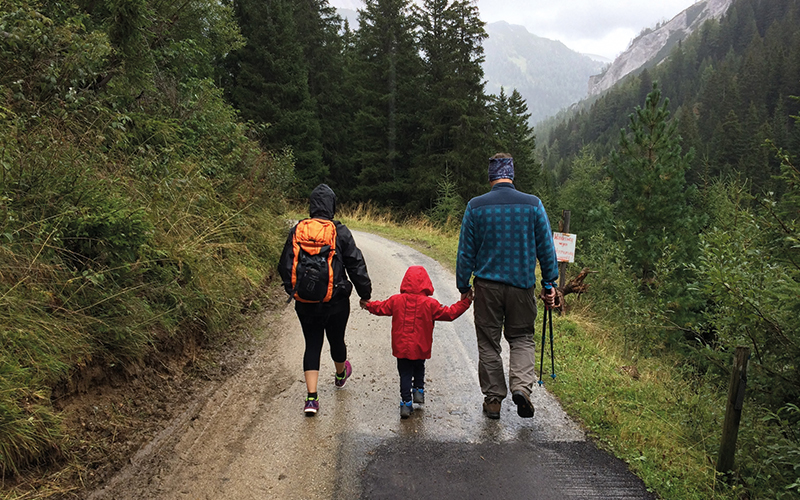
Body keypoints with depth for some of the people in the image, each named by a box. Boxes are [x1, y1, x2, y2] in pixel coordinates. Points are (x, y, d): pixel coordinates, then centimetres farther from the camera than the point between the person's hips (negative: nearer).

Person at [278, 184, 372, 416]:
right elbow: (356, 265, -6)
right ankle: (341, 374, 48)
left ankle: (311, 398, -2)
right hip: (336, 301, -1)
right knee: (336, 340, 20)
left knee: (312, 345, 7)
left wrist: (293, 291, 18)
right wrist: (365, 294, 4)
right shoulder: (340, 231, -9)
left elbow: (285, 266, 4)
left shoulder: (297, 231, -2)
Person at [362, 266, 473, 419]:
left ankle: (406, 403, 3)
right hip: (420, 349, -1)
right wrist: (464, 303, 7)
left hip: (401, 347, 1)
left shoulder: (396, 300, -4)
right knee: (419, 369, 26)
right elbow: (449, 313, -4)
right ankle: (419, 391, 21)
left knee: (405, 373, 8)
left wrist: (368, 305, 30)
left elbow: (381, 308, 10)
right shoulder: (430, 304, -10)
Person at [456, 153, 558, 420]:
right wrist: (550, 285, 10)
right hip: (522, 285, 0)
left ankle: (493, 399, 17)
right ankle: (522, 386, -6)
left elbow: (466, 252, 0)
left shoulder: (475, 206, -4)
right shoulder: (533, 204, -2)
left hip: (487, 285, 0)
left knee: (488, 343, 11)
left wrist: (463, 287, 9)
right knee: (522, 338, 15)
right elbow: (546, 248, 1)